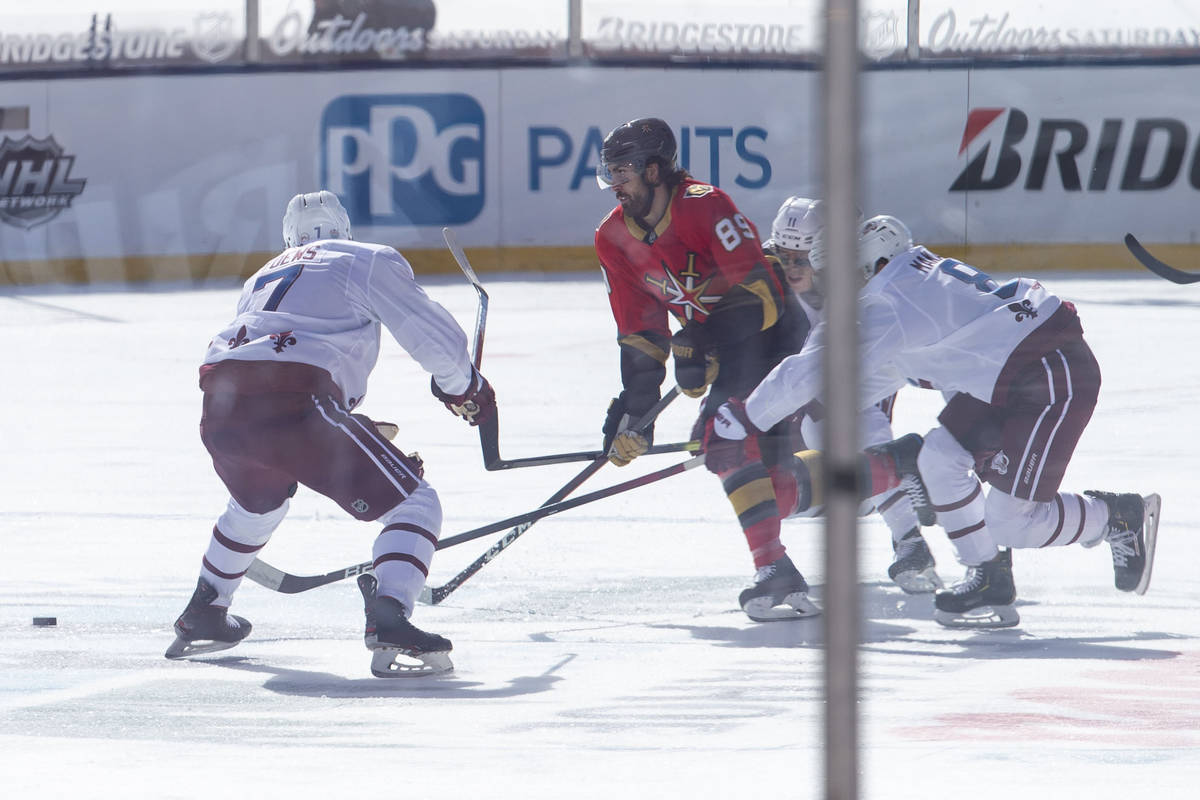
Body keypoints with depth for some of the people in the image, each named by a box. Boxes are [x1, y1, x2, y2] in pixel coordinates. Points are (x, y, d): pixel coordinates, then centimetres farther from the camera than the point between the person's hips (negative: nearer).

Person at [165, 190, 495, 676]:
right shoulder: (368, 260, 16)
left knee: (258, 502, 39)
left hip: (220, 403, 7)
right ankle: (388, 626, -20)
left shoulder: (263, 277, 36)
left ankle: (201, 617, 48)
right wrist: (465, 388, 28)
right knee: (412, 503, 1)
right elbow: (434, 338, 8)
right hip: (295, 402, -7)